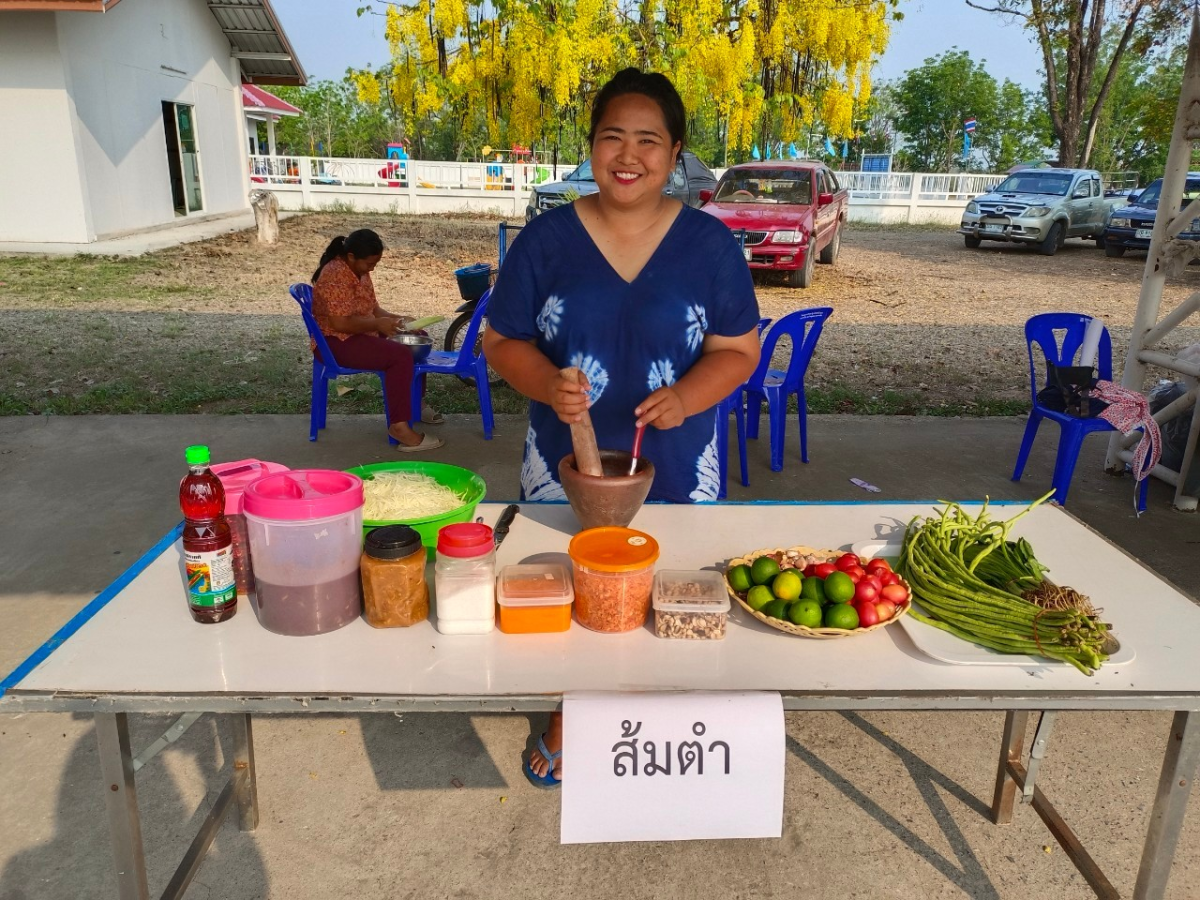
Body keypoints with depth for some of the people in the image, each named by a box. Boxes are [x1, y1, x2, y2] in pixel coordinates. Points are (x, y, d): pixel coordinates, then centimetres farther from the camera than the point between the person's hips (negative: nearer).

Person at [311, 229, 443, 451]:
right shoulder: (335, 275, -21)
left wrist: (396, 319, 0)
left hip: (357, 335, 11)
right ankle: (399, 426, -29)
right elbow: (340, 323, -27)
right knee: (401, 356, -28)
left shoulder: (359, 271, 10)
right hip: (336, 343, -11)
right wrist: (377, 324, -24)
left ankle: (413, 402, 26)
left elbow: (371, 308, 16)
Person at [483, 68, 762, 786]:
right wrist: (546, 384, -22)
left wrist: (686, 397, -21)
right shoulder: (546, 238, -4)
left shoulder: (709, 244, -4)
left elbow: (738, 350, -1)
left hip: (676, 468, 0)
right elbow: (503, 341, 0)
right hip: (566, 463, 1)